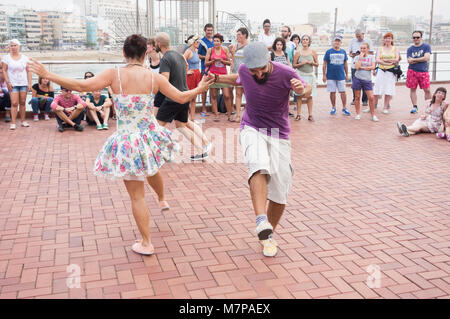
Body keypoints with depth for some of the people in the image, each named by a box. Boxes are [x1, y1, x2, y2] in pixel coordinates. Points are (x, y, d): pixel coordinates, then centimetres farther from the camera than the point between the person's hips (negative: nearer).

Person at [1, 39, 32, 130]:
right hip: (13, 84, -2)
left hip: (24, 83, 2)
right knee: (14, 103, -10)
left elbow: (28, 71, 8)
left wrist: (29, 83, 1)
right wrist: (8, 82, -9)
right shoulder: (6, 57, 2)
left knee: (22, 102, 5)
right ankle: (13, 123, -8)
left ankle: (23, 121, 14)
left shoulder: (24, 58, 8)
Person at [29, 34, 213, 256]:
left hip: (127, 141, -4)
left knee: (137, 196, 7)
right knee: (152, 171, 37)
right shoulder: (154, 78, -5)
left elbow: (82, 86, -19)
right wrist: (199, 89, 22)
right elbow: (182, 98, 2)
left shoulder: (114, 75, -13)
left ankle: (146, 244, 18)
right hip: (151, 136, 4)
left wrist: (48, 75, -8)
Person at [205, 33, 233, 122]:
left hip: (223, 74, 0)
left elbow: (229, 62, 5)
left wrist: (221, 60, -10)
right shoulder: (210, 50, 4)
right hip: (213, 74, 0)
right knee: (213, 96, 1)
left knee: (227, 96, -5)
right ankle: (216, 115, 9)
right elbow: (206, 63, 4)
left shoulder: (225, 49, 5)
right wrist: (213, 60, -13)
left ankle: (229, 116, 6)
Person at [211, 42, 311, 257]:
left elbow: (306, 90, 1)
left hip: (279, 135, 0)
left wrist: (302, 89, -22)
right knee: (259, 166, -35)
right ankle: (261, 222, -44)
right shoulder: (244, 70, -8)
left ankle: (269, 234, 22)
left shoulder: (285, 74, -17)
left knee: (280, 194, -1)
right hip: (252, 129, 0)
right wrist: (217, 79, 9)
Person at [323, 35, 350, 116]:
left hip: (341, 76, 2)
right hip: (331, 76, -1)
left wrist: (347, 75, 12)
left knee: (343, 92, 0)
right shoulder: (329, 52, 0)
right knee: (332, 92, 5)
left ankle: (344, 108, 8)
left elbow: (345, 64, 13)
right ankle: (333, 108, 18)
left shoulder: (343, 52, 7)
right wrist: (324, 75, -2)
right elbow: (325, 64, 2)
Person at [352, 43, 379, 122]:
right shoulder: (357, 57, 6)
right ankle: (358, 114, 16)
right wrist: (361, 57, -8)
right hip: (357, 79, 0)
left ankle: (373, 115, 5)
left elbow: (373, 67, -5)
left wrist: (362, 67, -8)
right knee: (357, 97, 5)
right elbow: (357, 67, -11)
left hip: (367, 80, 0)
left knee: (371, 97, -5)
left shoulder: (371, 57, 8)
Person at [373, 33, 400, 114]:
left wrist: (385, 60, -8)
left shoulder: (395, 48, 7)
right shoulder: (380, 49, 9)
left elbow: (397, 59, -5)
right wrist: (388, 63, -16)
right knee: (377, 90, -1)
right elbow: (377, 60, -5)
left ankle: (385, 108, 6)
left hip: (391, 72, -1)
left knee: (388, 90, -1)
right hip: (381, 71, 1)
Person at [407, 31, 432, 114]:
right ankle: (415, 107, 13)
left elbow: (427, 58, -10)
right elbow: (409, 61, -4)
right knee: (412, 89, 3)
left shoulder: (426, 46, 3)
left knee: (427, 90, -4)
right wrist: (421, 59, -10)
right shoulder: (410, 49, 8)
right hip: (412, 71, 2)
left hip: (423, 71, -2)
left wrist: (414, 59, -6)